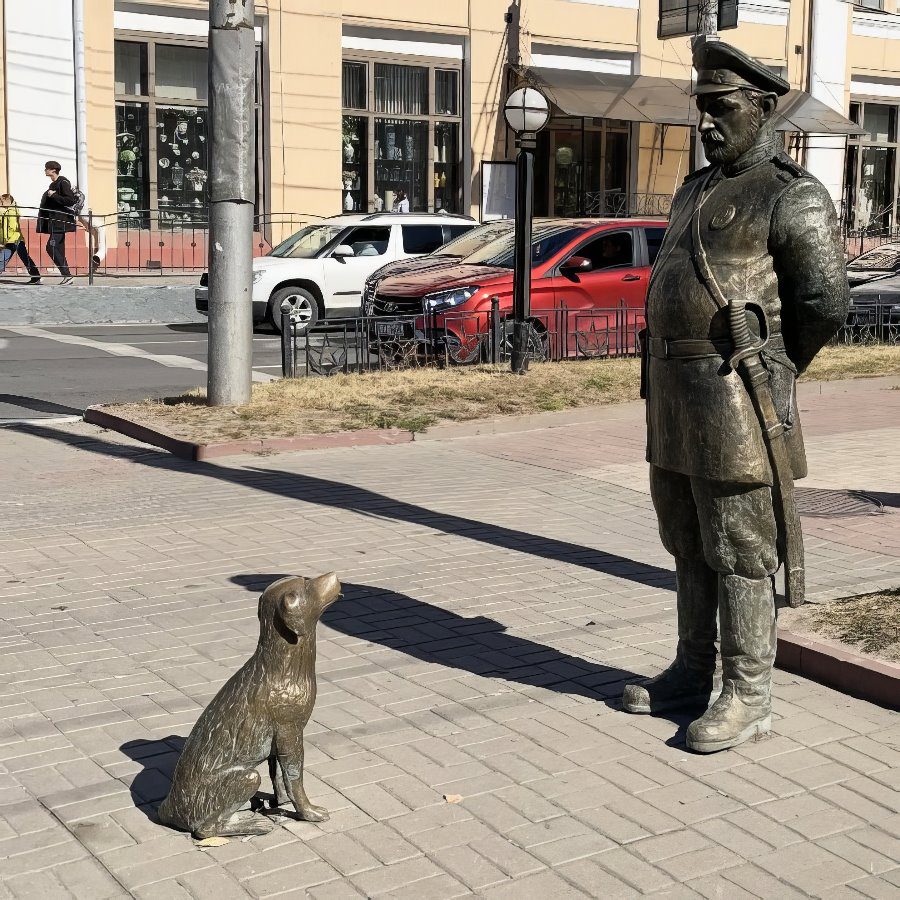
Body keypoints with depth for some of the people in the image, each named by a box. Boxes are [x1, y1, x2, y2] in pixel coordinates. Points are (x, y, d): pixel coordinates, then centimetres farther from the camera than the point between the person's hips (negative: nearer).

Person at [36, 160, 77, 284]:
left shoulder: (63, 182, -10)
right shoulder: (53, 184, 18)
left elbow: (71, 200, -19)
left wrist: (54, 195, -18)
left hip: (60, 221, -10)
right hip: (54, 222, 10)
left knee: (51, 247, -16)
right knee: (59, 250, 6)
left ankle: (67, 275, -14)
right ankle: (66, 276, 7)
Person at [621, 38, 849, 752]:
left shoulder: (793, 197, -8)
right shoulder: (694, 193, 18)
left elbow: (827, 301, -14)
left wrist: (773, 371, -3)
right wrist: (667, 371, 12)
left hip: (736, 399, -8)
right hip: (674, 396, 9)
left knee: (740, 554, -2)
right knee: (688, 545, 15)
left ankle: (749, 695, 9)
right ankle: (693, 672, 28)